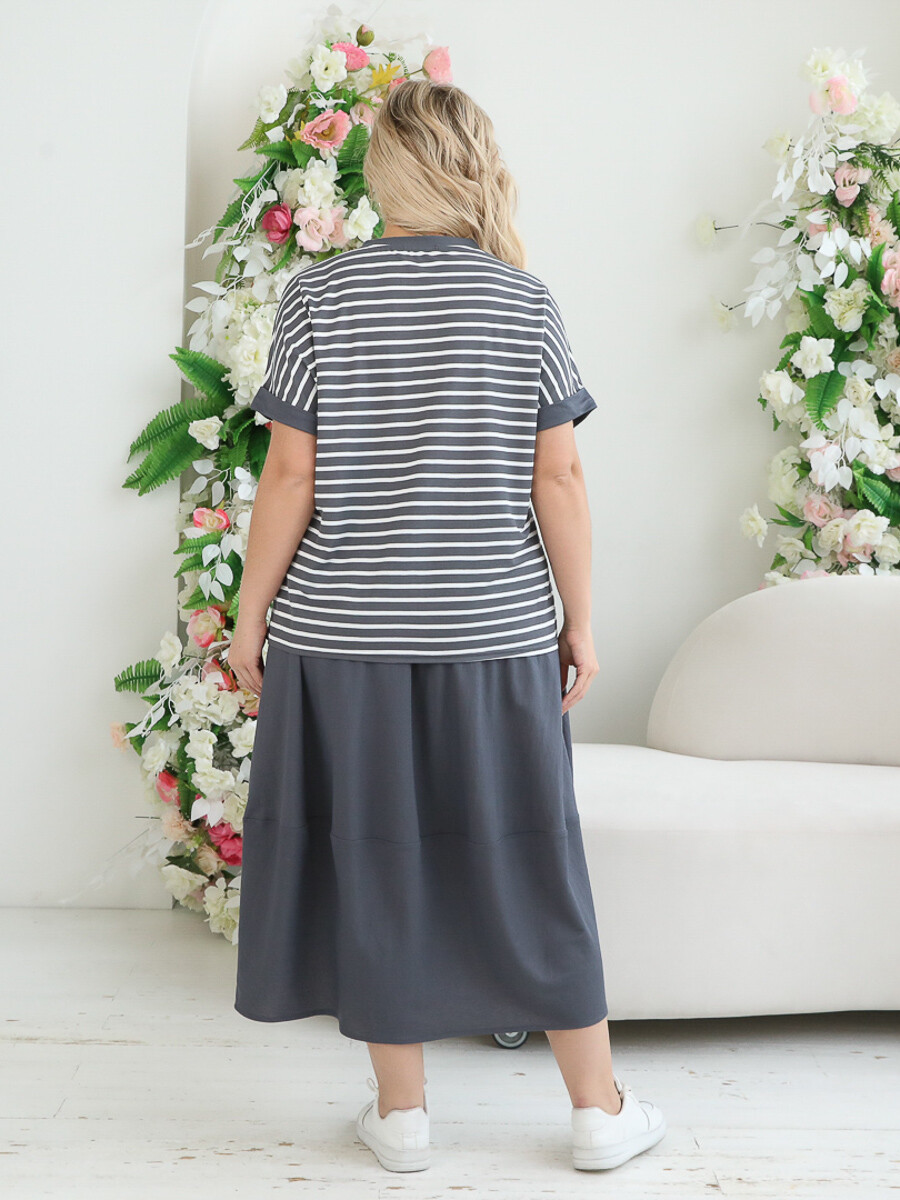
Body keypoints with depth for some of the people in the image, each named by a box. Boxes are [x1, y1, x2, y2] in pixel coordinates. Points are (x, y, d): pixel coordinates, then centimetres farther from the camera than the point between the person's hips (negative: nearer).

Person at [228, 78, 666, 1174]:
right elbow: (559, 481, -2)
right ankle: (600, 1112, 21)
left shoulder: (317, 298, -3)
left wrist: (248, 619, 4)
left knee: (372, 859, 10)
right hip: (498, 637, 1)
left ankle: (401, 1115, 21)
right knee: (523, 861, 10)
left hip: (343, 639, -1)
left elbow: (290, 480, -5)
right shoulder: (524, 303, -1)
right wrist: (580, 623, 6)